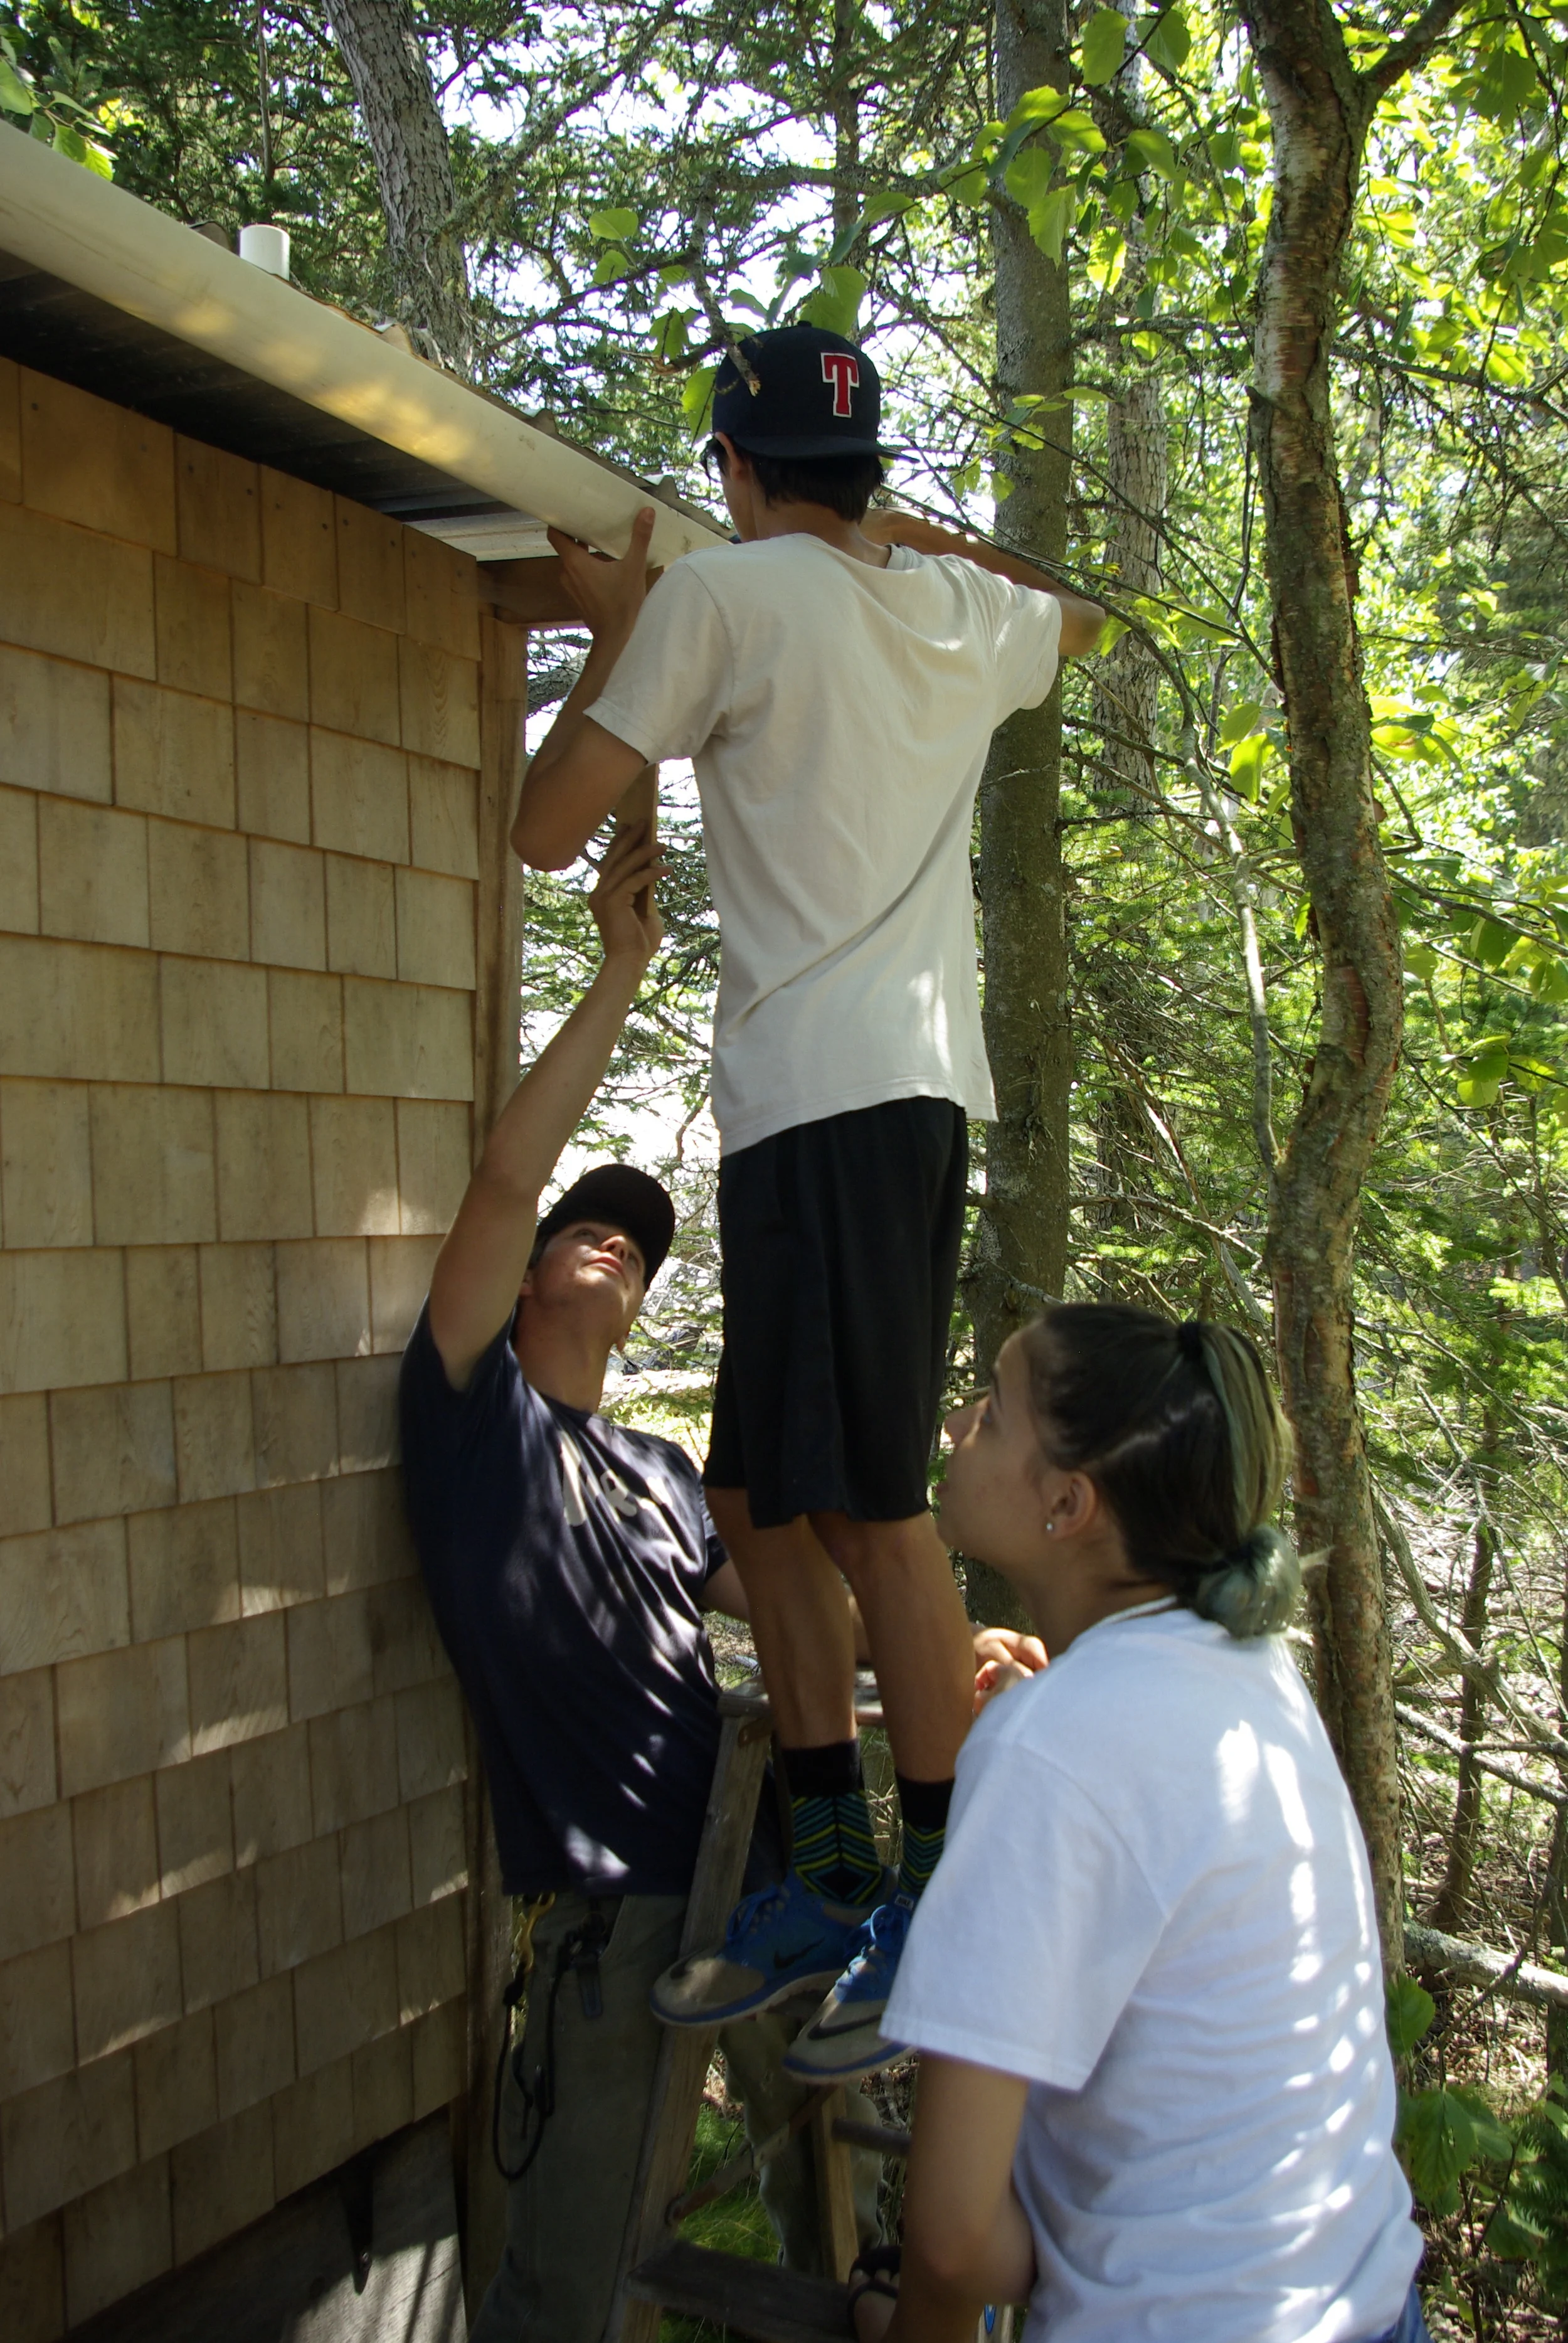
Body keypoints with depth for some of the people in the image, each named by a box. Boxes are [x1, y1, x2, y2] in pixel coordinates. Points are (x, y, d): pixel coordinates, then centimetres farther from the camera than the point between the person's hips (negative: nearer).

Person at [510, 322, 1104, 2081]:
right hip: (915, 1090, 9)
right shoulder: (959, 611, 18)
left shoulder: (724, 592, -2)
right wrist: (924, 534, 35)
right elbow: (1077, 615, 44)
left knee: (866, 1501, -8)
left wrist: (615, 628, 14)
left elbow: (548, 829, 1)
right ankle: (834, 1876, 15)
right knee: (761, 1492, 12)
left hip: (827, 1095, -8)